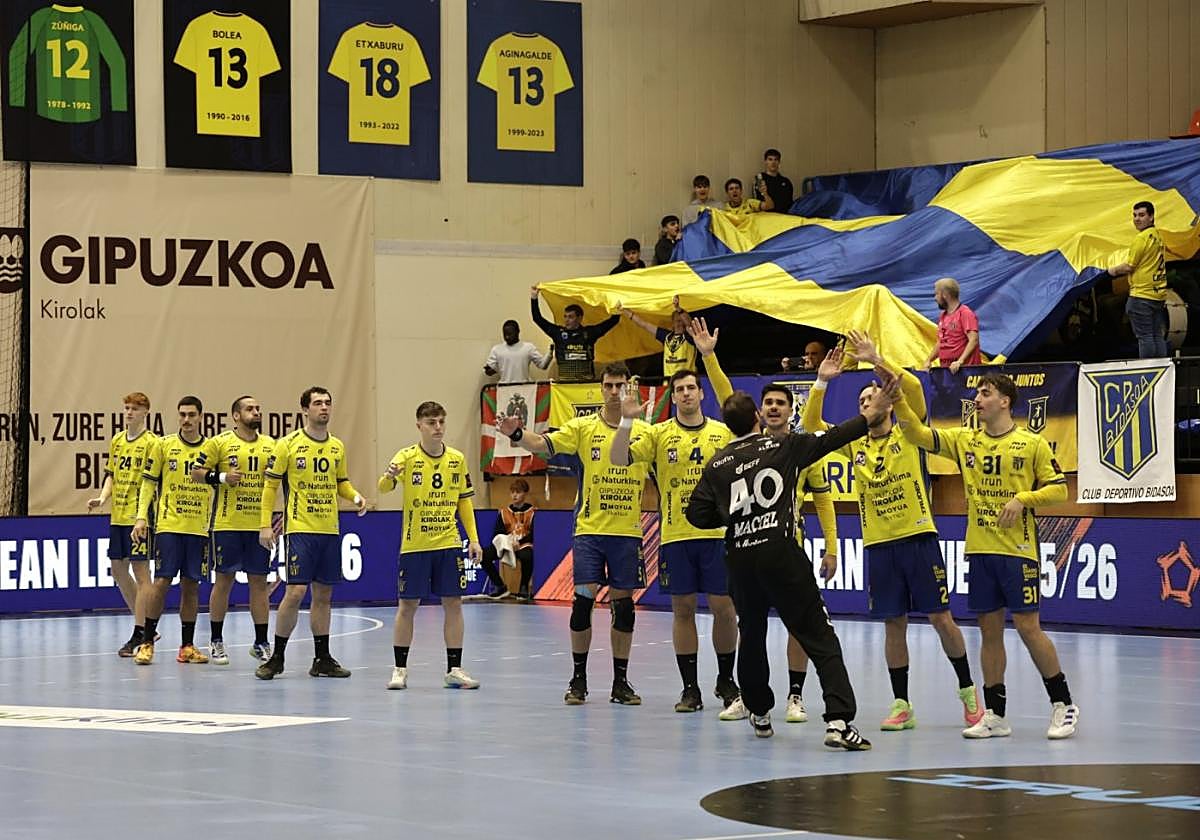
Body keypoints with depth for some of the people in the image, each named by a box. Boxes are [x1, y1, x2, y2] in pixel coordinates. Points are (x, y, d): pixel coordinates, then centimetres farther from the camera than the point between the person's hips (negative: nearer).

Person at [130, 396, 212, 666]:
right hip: (168, 525, -2)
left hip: (199, 529, 2)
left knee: (191, 585, 5)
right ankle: (147, 642, 2)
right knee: (161, 581, -6)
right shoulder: (163, 445, 1)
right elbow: (148, 482, 3)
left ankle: (187, 646, 12)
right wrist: (142, 517, -6)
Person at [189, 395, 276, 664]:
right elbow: (196, 472, -1)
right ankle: (216, 641, 13)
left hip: (260, 525, 3)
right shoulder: (220, 442, -3)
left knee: (259, 582, 5)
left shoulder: (271, 445, 9)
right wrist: (222, 477, -15)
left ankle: (261, 643, 11)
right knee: (224, 580, 3)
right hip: (228, 524, -3)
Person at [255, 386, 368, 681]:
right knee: (295, 592, -11)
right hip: (300, 529, -5)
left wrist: (355, 496, 0)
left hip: (330, 531, 5)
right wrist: (265, 524, -8)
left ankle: (322, 659, 16)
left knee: (323, 594, 9)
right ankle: (277, 657, 0)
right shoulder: (288, 444, -5)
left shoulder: (337, 447, 11)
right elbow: (270, 484, -3)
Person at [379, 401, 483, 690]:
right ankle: (400, 669, 11)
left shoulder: (457, 459, 5)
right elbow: (383, 487, -21)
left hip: (448, 544, 3)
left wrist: (474, 539, 6)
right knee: (407, 605, 1)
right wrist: (389, 476, -44)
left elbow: (464, 501, 12)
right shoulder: (407, 457, -6)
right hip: (414, 545, -3)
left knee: (453, 603, 2)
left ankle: (454, 670, 9)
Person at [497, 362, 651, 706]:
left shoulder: (644, 431, 5)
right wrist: (517, 434, -29)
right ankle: (578, 679, 5)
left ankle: (620, 682, 13)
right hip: (590, 528, -1)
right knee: (583, 600, -7)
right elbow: (543, 444, -11)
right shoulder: (584, 427, 1)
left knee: (623, 605, 4)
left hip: (627, 531, 1)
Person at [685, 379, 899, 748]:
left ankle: (760, 714, 34)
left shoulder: (718, 464, 8)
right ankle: (838, 720, -18)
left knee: (751, 637, 22)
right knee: (820, 638, -5)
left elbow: (698, 514, 5)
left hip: (740, 561, 3)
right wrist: (872, 413, 14)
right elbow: (832, 439, 7)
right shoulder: (783, 446, 3)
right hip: (781, 553, -3)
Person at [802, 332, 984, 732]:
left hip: (918, 538, -3)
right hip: (878, 544, 3)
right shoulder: (855, 445, 10)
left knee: (940, 617, -1)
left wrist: (877, 360, -20)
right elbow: (810, 424, 4)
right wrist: (821, 382, -8)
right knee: (893, 623, 5)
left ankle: (968, 690, 13)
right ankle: (901, 705, 10)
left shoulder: (907, 435, 2)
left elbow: (914, 388, -14)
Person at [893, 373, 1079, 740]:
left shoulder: (1032, 443, -3)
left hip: (1018, 551, -5)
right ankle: (995, 715, 14)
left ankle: (1063, 704, 7)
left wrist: (1023, 499, -17)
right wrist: (896, 398, -11)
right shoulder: (965, 441, 8)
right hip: (980, 551, 5)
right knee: (989, 630, 7)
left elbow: (1059, 489, -2)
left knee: (1028, 626, -5)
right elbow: (917, 433, 2)